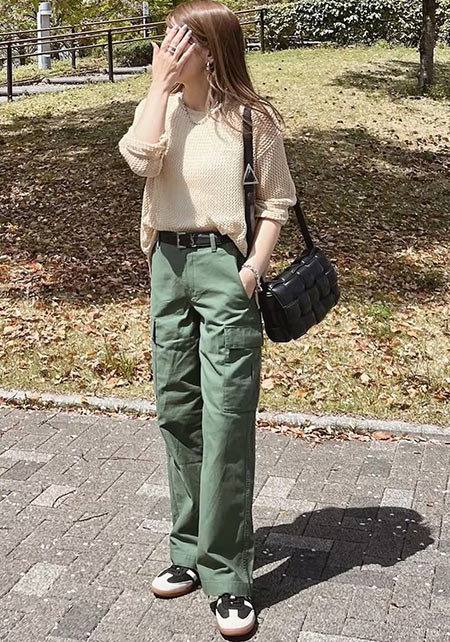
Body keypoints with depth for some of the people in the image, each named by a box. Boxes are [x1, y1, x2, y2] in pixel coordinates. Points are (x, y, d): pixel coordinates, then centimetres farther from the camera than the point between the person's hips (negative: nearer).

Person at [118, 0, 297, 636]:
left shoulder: (252, 117, -2)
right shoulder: (158, 107, 11)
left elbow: (277, 201, 0)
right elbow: (141, 159, -11)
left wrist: (253, 268, -12)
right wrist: (160, 84, -6)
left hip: (224, 267, -5)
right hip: (167, 267, 5)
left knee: (226, 421, -7)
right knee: (177, 413, 10)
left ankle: (228, 576, 3)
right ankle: (191, 551, 24)